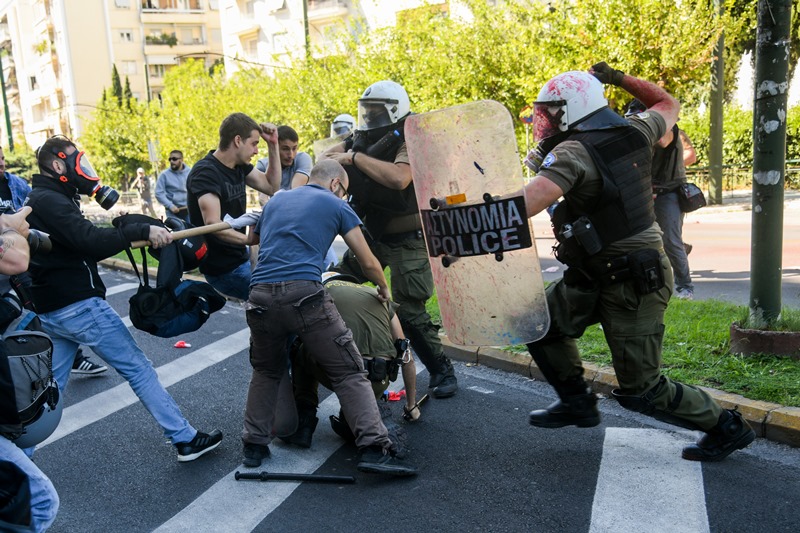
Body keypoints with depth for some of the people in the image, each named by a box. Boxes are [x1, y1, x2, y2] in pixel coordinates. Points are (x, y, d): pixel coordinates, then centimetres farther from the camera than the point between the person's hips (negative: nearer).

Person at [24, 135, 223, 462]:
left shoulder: (36, 202, 17)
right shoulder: (51, 202, -15)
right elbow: (91, 241, -27)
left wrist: (127, 235, 5)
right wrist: (142, 231, -27)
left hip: (50, 311, 10)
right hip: (79, 306, -10)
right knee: (139, 370, -3)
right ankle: (185, 440, 3)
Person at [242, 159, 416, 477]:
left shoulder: (275, 201, 26)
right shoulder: (336, 206, 13)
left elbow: (252, 239, 43)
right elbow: (368, 263, 14)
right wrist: (384, 289, 33)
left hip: (260, 295, 5)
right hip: (305, 294, -5)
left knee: (266, 372, 26)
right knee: (349, 373, 3)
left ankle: (254, 445, 26)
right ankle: (374, 449, -5)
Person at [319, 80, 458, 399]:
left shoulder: (408, 143, -14)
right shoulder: (363, 140, 8)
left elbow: (399, 178, -34)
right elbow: (325, 157, 5)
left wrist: (355, 158, -25)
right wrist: (337, 162, -18)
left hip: (407, 240, -7)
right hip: (371, 234, 8)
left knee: (408, 311, -8)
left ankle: (442, 371, 11)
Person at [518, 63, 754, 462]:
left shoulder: (573, 152, -21)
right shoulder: (634, 132, 3)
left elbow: (527, 203, -36)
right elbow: (669, 105, 24)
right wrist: (618, 79, 24)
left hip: (632, 286, -9)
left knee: (641, 391, 3)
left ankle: (726, 428, 22)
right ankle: (576, 402, 27)